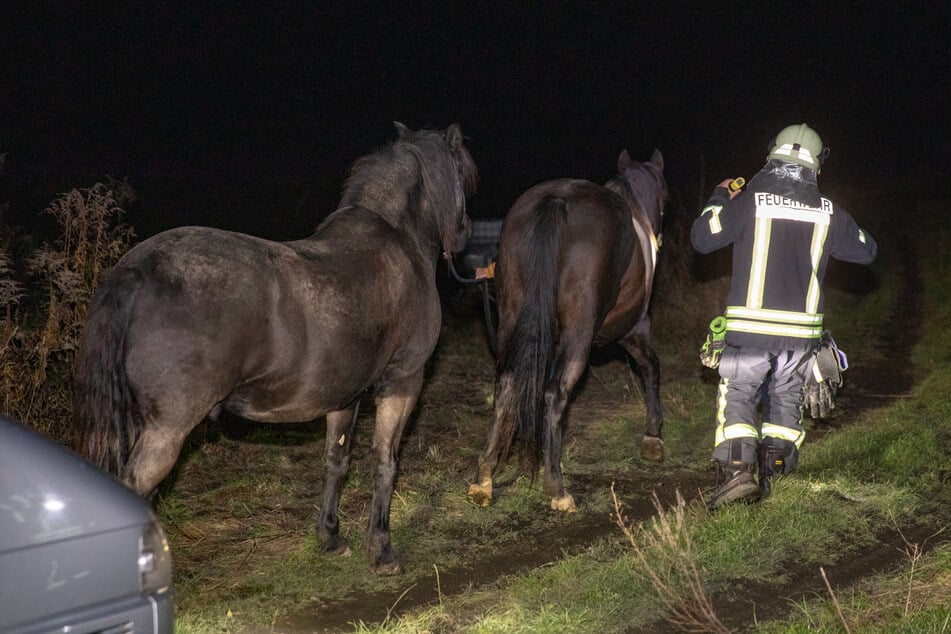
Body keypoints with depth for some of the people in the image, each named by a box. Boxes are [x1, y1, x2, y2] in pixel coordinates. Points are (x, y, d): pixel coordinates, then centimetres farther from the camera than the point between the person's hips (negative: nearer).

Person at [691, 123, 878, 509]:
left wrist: (720, 198, 13)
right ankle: (774, 468, 14)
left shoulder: (749, 201, -6)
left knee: (737, 396, 2)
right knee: (785, 398, 18)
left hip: (750, 326, -3)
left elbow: (702, 239, -3)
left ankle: (737, 469, -16)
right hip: (801, 329, 3)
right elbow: (866, 251, 17)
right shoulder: (828, 213, 4)